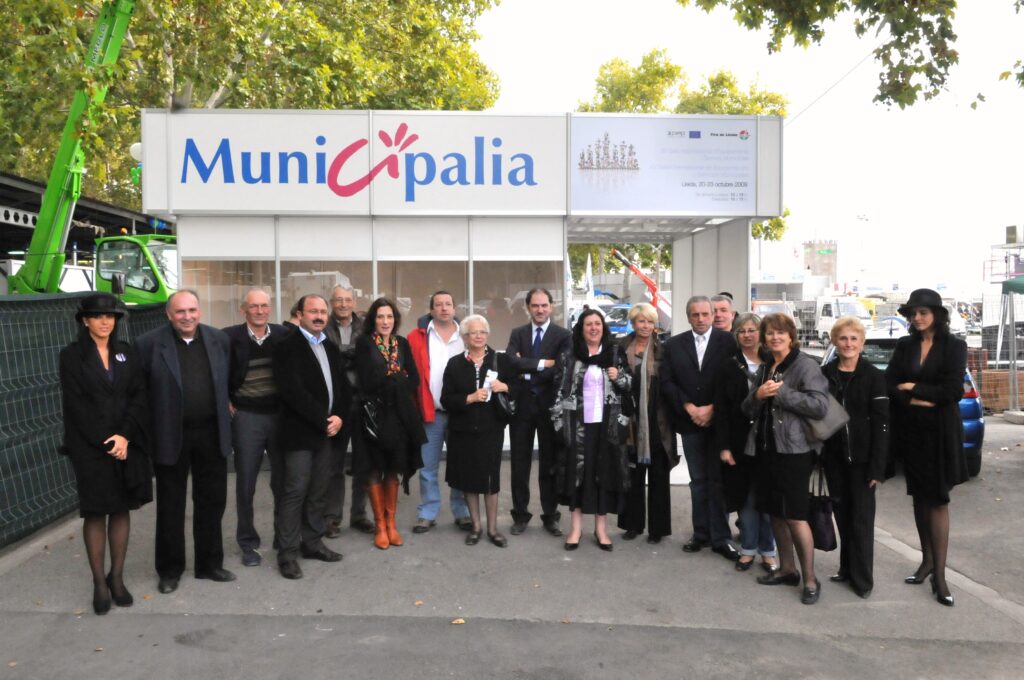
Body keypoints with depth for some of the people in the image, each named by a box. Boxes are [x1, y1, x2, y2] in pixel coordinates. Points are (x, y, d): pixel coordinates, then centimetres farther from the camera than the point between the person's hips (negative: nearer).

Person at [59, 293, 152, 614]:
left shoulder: (126, 352, 8)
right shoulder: (71, 355, -1)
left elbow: (139, 395, 1)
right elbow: (76, 405, -8)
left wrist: (125, 435, -12)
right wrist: (106, 442, -13)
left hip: (128, 443, 3)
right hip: (91, 447, -3)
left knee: (122, 509, 8)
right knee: (95, 512, 3)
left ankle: (117, 577, 18)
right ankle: (99, 582, 12)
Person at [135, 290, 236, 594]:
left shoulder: (220, 339, 3)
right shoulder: (149, 344, -8)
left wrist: (225, 407, 9)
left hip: (211, 433, 3)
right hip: (170, 436, -3)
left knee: (212, 501, 13)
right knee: (170, 506, 9)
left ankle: (210, 564, 28)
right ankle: (170, 570, 24)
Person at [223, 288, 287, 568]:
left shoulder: (283, 335, 2)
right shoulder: (230, 337, -5)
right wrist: (225, 403, -2)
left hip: (281, 415, 2)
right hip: (246, 417, -2)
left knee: (284, 480, 10)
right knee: (245, 483, 7)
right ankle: (248, 542, 21)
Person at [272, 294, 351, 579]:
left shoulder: (331, 347, 15)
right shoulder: (288, 346, -8)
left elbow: (343, 386, 14)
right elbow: (292, 392, -17)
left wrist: (339, 417, -3)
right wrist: (323, 420, -15)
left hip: (327, 430, 7)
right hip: (300, 432, -6)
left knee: (318, 492, 11)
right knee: (295, 492, -4)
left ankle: (312, 542, 22)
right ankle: (288, 552, 4)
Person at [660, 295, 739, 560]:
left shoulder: (727, 341, -2)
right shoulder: (674, 344, 6)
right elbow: (666, 382, 1)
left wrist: (712, 409, -11)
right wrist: (689, 408, -9)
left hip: (718, 421, -2)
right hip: (690, 422, 2)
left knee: (717, 480, 2)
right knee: (698, 480, 10)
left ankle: (720, 537, 10)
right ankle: (701, 534, 19)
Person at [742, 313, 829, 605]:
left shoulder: (806, 365, -9)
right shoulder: (764, 368, 13)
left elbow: (820, 406, -19)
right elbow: (748, 410, 13)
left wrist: (781, 393, -20)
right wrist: (757, 395, -8)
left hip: (794, 449, -7)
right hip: (766, 448, 7)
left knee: (794, 515, -4)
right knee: (775, 512, 13)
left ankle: (810, 578, 9)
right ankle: (787, 569, 27)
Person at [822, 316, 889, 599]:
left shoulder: (873, 376, -7)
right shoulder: (825, 374, 3)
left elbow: (881, 424, -9)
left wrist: (877, 467, -14)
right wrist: (817, 454, 1)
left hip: (861, 458, -3)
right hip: (834, 457, 3)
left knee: (861, 517, 3)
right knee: (842, 514, 12)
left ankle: (862, 578, 14)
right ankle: (847, 569, 26)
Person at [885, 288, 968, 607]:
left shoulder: (954, 346, -3)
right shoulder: (904, 346, 7)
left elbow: (954, 390, -14)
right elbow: (889, 386, -1)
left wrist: (913, 388, -9)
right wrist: (922, 400, -14)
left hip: (940, 432, -4)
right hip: (911, 431, 4)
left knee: (938, 499, -2)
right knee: (920, 496, 11)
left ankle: (939, 574, 1)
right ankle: (927, 560, 23)